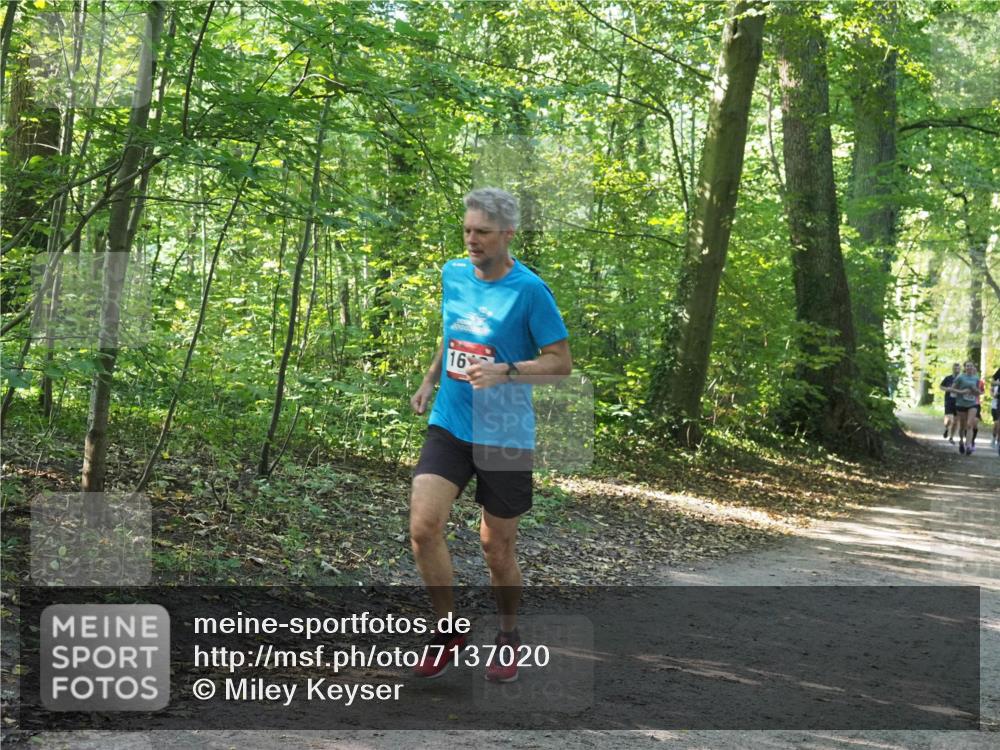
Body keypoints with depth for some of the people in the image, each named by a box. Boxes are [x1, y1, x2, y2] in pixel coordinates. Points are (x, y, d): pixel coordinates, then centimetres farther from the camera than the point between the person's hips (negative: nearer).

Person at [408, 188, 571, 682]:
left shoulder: (529, 290, -12)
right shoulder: (452, 274, 6)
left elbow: (561, 363, -11)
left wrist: (505, 371, -23)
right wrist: (430, 381, 19)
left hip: (505, 435, -4)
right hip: (449, 425, 4)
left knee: (496, 549, 5)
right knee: (423, 528, -13)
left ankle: (508, 637, 32)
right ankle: (449, 631, 7)